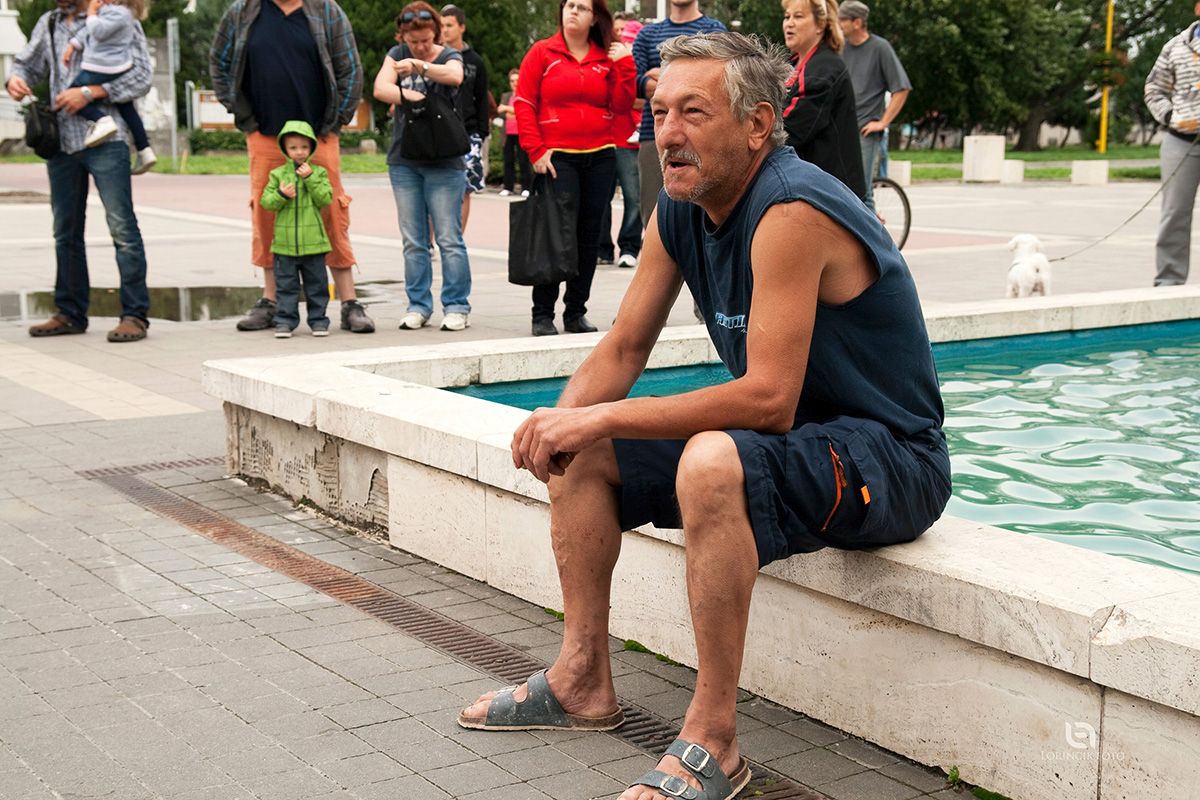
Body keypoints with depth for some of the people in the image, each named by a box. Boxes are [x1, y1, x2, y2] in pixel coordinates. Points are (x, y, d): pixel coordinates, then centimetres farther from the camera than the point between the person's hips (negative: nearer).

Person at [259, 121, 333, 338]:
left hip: (312, 241, 0)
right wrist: (280, 195, -18)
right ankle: (285, 321, 10)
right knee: (286, 286, 4)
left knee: (316, 285, 7)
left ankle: (318, 320, 16)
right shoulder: (277, 174, 4)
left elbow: (326, 199, -8)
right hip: (285, 242, 0)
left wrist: (310, 178, -15)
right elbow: (266, 202, 1)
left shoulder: (319, 173, 3)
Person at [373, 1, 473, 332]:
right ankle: (418, 307, 12)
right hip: (403, 161, 3)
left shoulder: (449, 55, -1)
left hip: (443, 162, -3)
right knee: (413, 241, 6)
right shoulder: (397, 54, 7)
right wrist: (406, 94, -28)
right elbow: (381, 88, -9)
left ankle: (456, 307, 3)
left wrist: (419, 66, -40)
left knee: (449, 239, -3)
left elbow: (454, 75, -25)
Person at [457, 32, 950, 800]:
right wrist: (568, 417, -14)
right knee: (578, 454, 8)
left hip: (889, 462, -9)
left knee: (713, 463, -38)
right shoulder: (679, 211, 1)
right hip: (786, 444, 9)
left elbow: (767, 399, -31)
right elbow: (624, 348, 7)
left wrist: (603, 418, -28)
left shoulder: (790, 211, -26)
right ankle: (584, 678, 18)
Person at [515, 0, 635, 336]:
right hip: (557, 157, -3)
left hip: (600, 158, 3)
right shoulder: (542, 53, 3)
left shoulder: (608, 58, 10)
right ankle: (543, 314, -1)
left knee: (589, 235, 6)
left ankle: (576, 312, 15)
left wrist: (624, 65, -5)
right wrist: (536, 151, -8)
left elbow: (622, 106, 3)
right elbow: (524, 103, -1)